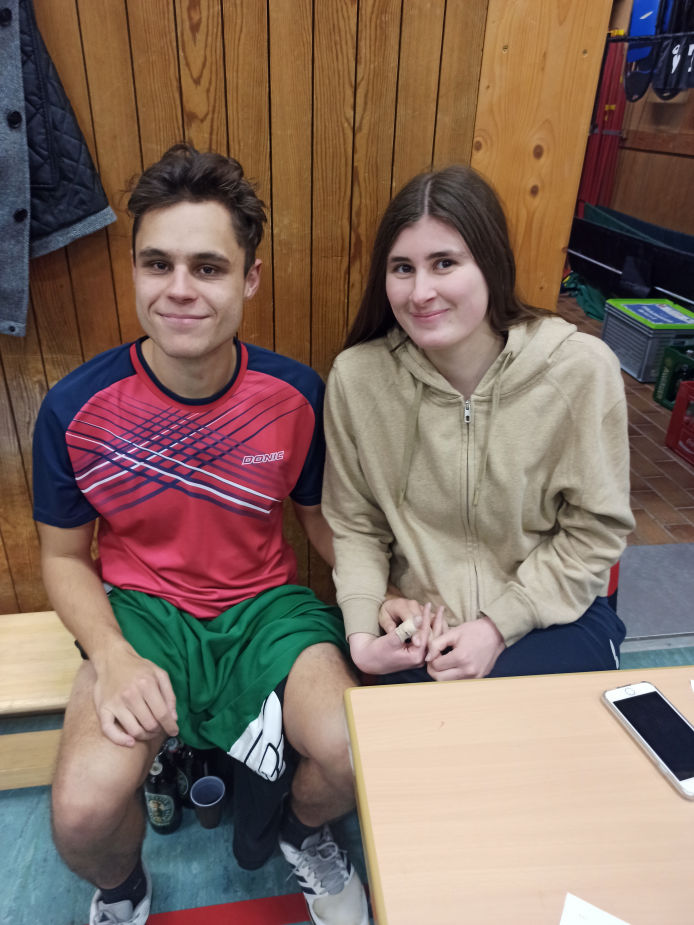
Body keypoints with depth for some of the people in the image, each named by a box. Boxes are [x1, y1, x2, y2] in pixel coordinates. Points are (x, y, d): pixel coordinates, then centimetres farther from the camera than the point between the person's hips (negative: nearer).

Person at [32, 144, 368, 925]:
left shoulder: (296, 394, -11)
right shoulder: (75, 409, -13)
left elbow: (322, 519, 3)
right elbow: (63, 557, 0)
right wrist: (113, 657, -16)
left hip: (266, 603, 1)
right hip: (140, 608, 0)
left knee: (357, 756, -22)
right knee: (82, 814, -21)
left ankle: (301, 833, 20)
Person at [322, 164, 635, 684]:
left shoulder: (582, 369, -15)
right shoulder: (356, 376, -11)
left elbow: (596, 530, -7)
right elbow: (355, 526, -1)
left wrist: (498, 626, -14)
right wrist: (363, 630, -15)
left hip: (551, 615, 0)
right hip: (417, 624, 1)